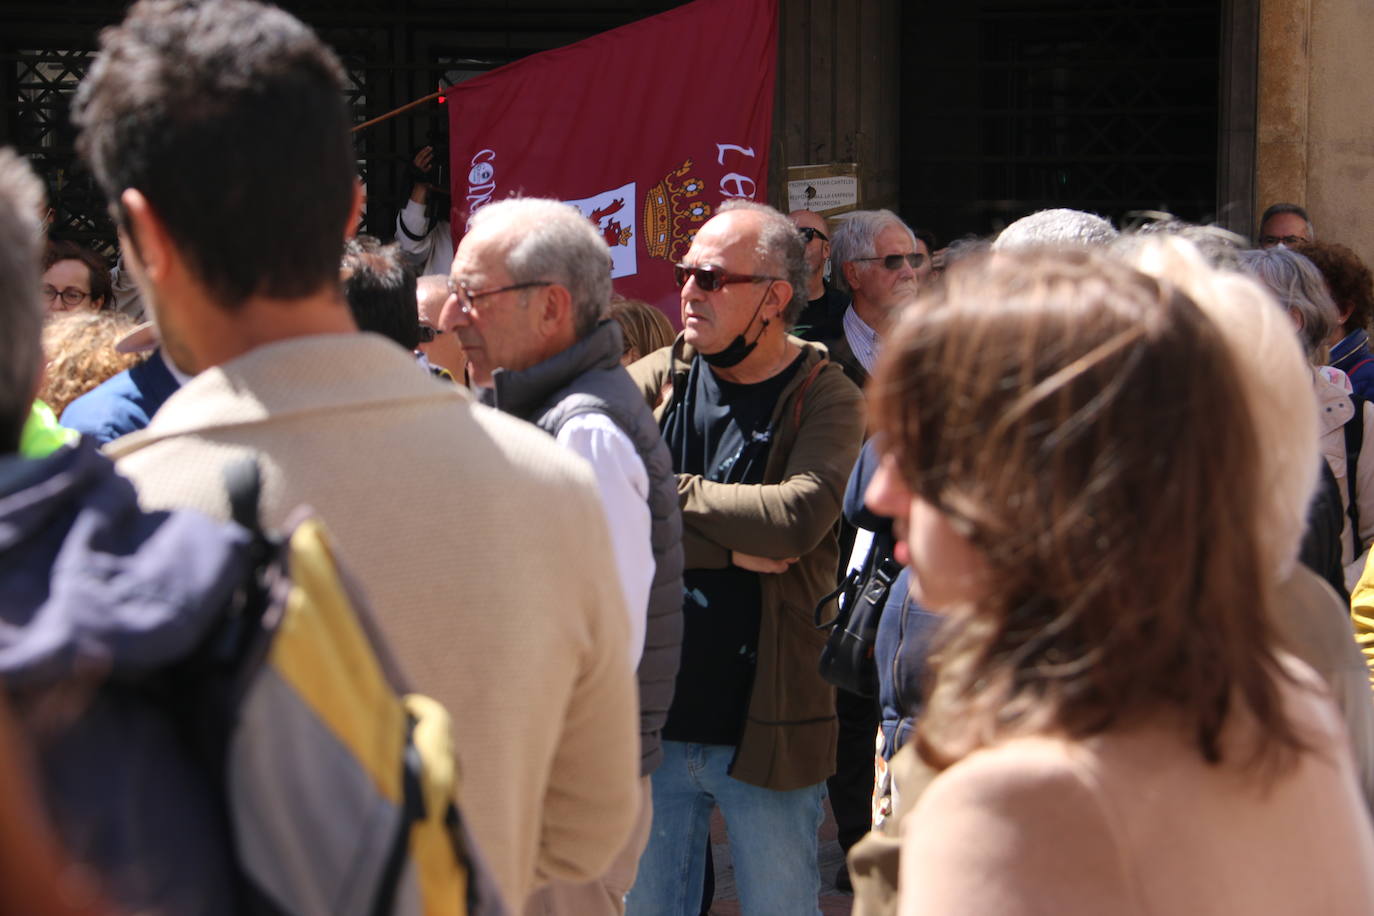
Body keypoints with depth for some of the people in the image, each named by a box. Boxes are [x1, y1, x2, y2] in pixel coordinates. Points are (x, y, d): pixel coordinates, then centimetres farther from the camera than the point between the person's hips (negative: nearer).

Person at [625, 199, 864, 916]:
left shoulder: (827, 399, -5)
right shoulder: (654, 380, 2)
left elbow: (798, 518, -24)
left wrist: (669, 494, -14)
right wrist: (736, 547, -18)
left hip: (768, 731, -2)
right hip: (653, 719, 2)